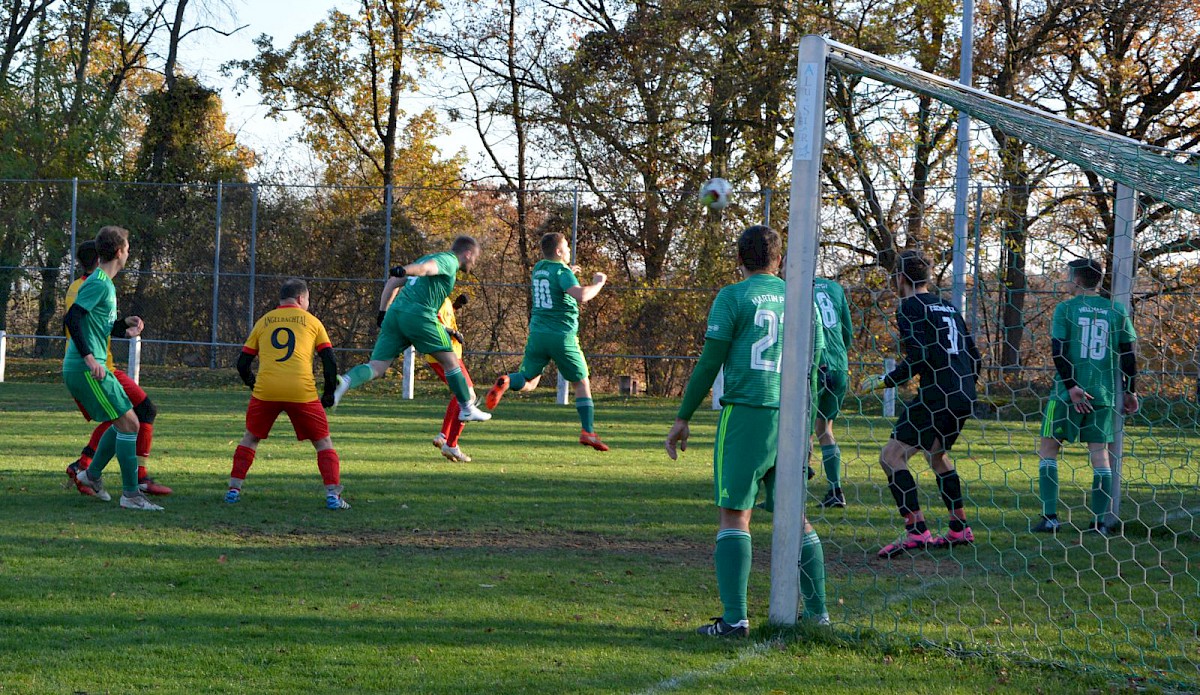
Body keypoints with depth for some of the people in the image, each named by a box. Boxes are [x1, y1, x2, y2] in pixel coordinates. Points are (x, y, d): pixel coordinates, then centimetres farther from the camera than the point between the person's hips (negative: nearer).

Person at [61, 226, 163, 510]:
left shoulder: (105, 283, 18)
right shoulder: (99, 283, -13)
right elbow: (71, 318, -23)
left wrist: (125, 325, 8)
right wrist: (89, 357, -26)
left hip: (91, 369, 10)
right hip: (86, 369, -10)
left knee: (123, 422, 19)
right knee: (129, 423, -10)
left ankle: (92, 474, 28)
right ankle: (131, 494, -8)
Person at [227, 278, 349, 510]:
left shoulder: (263, 322, 17)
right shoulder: (311, 321, 13)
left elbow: (242, 364, 16)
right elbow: (330, 362, 8)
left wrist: (254, 385, 33)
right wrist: (329, 393, 19)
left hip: (265, 391, 2)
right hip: (302, 392, -2)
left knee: (250, 438, 22)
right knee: (323, 442, 11)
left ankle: (234, 489, 15)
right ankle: (333, 494, -1)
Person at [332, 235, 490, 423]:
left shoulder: (426, 257, 30)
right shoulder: (450, 260, 5)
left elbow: (393, 282, 26)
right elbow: (427, 267, -18)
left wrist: (383, 312, 24)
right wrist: (405, 270, -36)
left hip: (394, 314, 7)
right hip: (419, 315, -7)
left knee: (377, 367, -1)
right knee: (450, 362, 10)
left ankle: (346, 381, -28)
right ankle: (467, 409, 19)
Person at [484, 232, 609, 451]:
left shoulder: (539, 269, 11)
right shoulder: (562, 271, -10)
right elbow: (581, 296, -26)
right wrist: (597, 284, -10)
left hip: (538, 333, 5)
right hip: (563, 336, -5)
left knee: (528, 381, 10)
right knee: (582, 384, 8)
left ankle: (506, 382, -23)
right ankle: (588, 431, 1)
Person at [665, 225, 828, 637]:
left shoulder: (733, 297, 0)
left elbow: (709, 363, -4)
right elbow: (811, 370, 16)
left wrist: (683, 418, 2)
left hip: (745, 412, -5)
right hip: (790, 418, 5)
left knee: (734, 515, -5)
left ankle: (734, 618, -13)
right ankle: (818, 613, 17)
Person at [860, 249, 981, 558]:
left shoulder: (910, 307, -5)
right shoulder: (948, 307, 20)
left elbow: (919, 356, -17)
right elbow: (974, 357, 20)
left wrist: (885, 381, -8)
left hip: (936, 395, -9)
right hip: (963, 397, 9)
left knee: (892, 456, -7)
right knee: (937, 453, 28)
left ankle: (916, 531, -18)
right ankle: (960, 529, 30)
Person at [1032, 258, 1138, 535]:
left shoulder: (1066, 308, -2)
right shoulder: (1116, 310, 5)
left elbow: (1058, 351, -11)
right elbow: (1129, 352, 3)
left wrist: (1070, 386, -12)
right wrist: (1130, 391, 10)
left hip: (1068, 392, -3)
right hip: (1104, 393, 3)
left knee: (1048, 449, 6)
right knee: (1099, 451, 8)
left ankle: (1050, 517, 0)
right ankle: (1100, 521, 4)